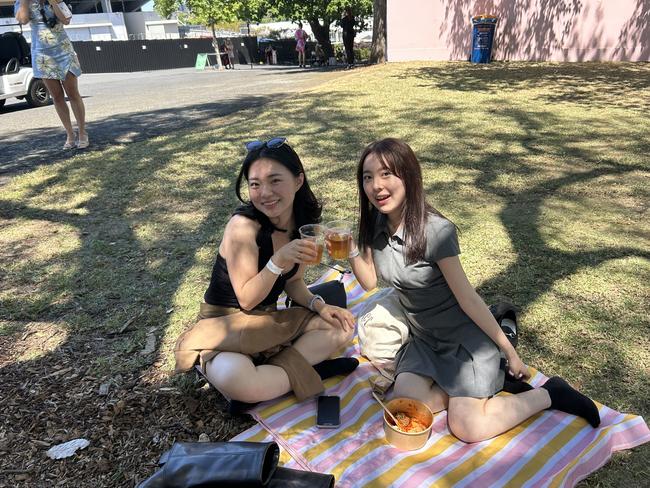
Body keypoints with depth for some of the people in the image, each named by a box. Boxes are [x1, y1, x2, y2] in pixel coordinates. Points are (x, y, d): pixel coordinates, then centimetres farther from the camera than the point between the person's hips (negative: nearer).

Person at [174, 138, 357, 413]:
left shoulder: (303, 223, -3)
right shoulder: (243, 225, -24)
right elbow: (246, 300, -20)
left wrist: (319, 306, -9)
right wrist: (278, 260, -35)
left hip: (270, 322, 7)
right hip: (225, 327, -6)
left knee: (342, 325, -4)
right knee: (235, 380, -37)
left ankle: (270, 373, -12)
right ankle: (307, 371, -13)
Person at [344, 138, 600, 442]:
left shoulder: (435, 230, -26)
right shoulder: (376, 224, -7)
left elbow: (467, 297, -19)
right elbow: (370, 281, 3)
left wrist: (509, 351, -12)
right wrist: (352, 252, -15)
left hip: (465, 336, -6)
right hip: (424, 338, 6)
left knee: (467, 428, -15)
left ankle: (548, 394, 8)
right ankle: (483, 384, 9)